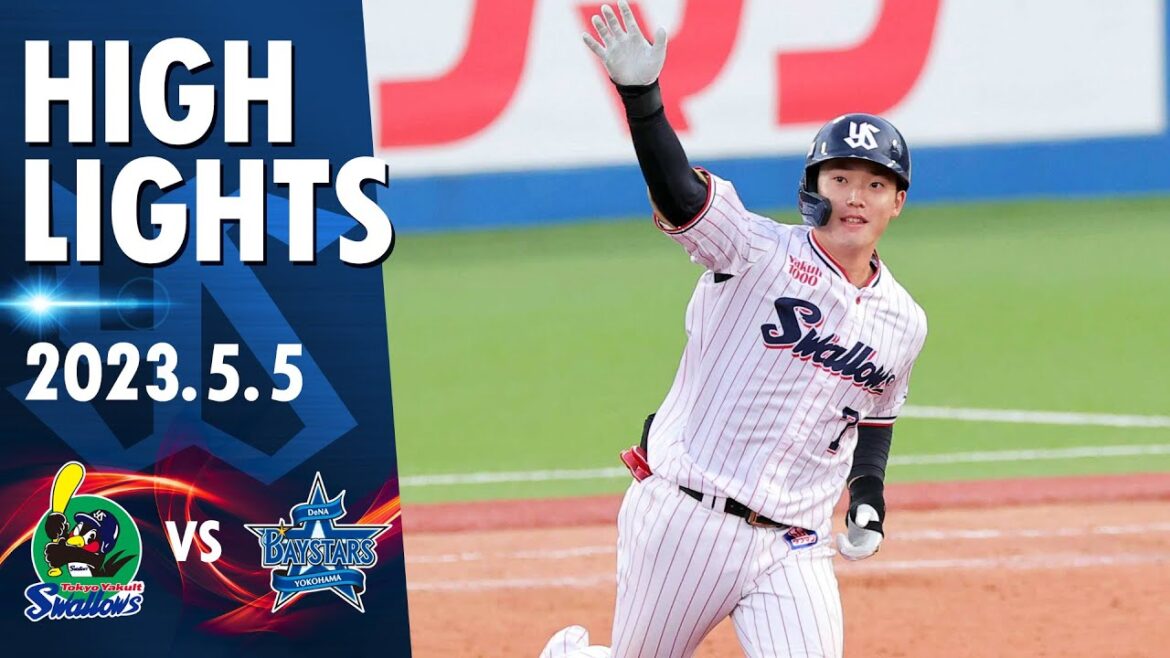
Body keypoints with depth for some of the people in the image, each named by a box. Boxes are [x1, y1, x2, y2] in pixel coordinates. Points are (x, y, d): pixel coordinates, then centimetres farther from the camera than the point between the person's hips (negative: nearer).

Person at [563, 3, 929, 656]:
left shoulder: (903, 324, 9)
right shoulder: (761, 253, -6)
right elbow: (678, 193, -22)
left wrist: (869, 499, 8)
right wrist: (641, 94, -37)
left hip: (791, 548, 3)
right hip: (682, 521, -3)